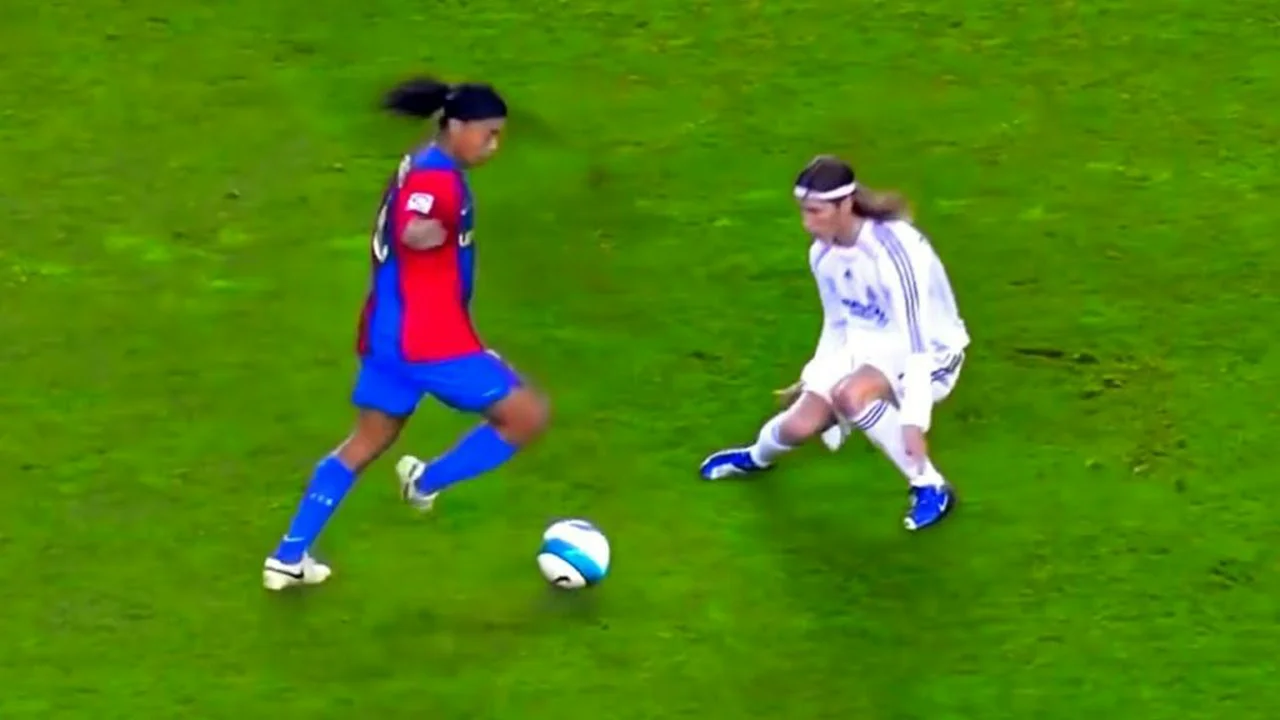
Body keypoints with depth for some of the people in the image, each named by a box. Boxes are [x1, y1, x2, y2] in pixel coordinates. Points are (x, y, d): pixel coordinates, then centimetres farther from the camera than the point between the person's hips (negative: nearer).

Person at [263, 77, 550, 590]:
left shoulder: (422, 166, 13)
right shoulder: (437, 178, -18)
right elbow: (414, 233, -35)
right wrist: (442, 230, -17)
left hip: (389, 334, 10)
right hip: (429, 341, -10)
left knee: (367, 443, 19)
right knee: (528, 415, -2)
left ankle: (288, 558, 17)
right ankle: (427, 481, 8)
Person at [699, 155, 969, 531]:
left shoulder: (894, 250, -31)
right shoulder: (822, 253, -6)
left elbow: (916, 344, -31)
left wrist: (913, 421, -35)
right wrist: (812, 380, 19)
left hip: (929, 353, -7)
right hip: (866, 347, 7)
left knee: (850, 393, -35)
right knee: (797, 426, -7)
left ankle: (931, 488, -19)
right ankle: (758, 456, 32)